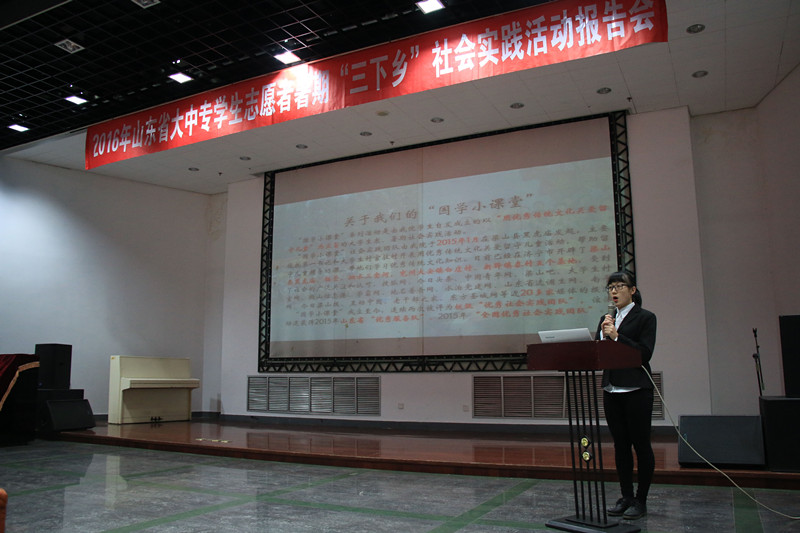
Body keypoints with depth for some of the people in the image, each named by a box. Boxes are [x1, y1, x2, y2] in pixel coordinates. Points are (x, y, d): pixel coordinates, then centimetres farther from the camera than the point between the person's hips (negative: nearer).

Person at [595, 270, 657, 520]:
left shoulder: (645, 317, -3)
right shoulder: (606, 319, 13)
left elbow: (645, 353, -14)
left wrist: (616, 336, -18)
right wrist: (603, 335, -8)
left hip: (636, 389, -6)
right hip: (611, 389, 6)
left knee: (641, 444, 3)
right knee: (620, 445, 11)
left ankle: (641, 500, 13)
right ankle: (626, 497, 21)